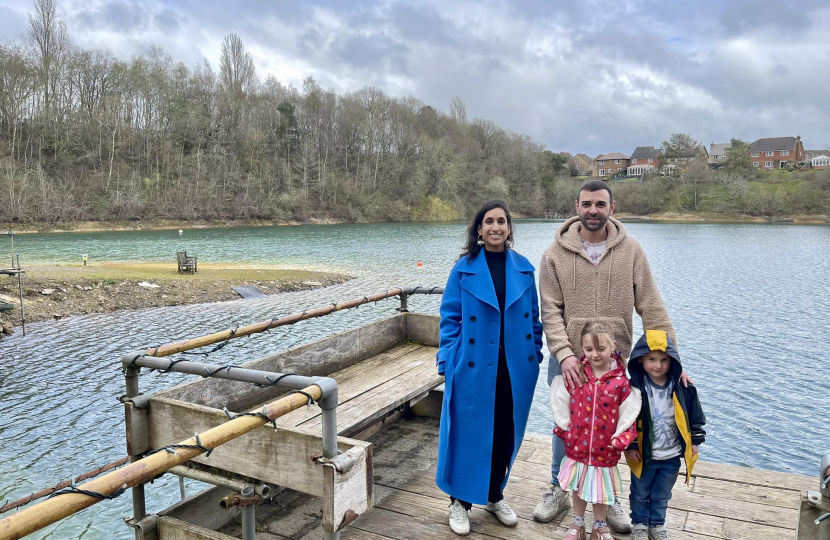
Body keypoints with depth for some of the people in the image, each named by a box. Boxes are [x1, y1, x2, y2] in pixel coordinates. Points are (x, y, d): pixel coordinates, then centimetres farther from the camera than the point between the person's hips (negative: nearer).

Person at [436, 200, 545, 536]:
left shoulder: (524, 268, 4)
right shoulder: (464, 268, -4)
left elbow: (533, 317, 10)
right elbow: (450, 318, -3)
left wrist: (535, 355, 6)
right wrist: (447, 362, -7)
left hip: (516, 367, 3)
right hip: (473, 366, -3)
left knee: (506, 433, 14)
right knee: (469, 432, 5)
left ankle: (494, 495, 35)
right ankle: (460, 501, 25)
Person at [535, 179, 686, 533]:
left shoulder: (630, 250, -4)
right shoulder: (556, 253, -6)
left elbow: (651, 307, -5)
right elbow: (550, 310, -9)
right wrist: (565, 354, -21)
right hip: (567, 362, 0)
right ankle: (557, 490, 36)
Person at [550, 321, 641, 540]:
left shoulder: (621, 380, -14)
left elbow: (628, 414, -8)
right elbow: (561, 403, 0)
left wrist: (620, 439, -16)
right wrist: (564, 428, -2)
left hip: (605, 448, -1)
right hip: (577, 444, 2)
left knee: (601, 489, 17)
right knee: (579, 487, 19)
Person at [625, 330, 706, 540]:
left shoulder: (682, 388, -9)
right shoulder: (635, 388, -18)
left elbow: (695, 416, 4)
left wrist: (695, 442, 6)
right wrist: (630, 446, -11)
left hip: (672, 457, 2)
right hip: (643, 454, -2)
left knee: (661, 495, 20)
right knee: (640, 493, 18)